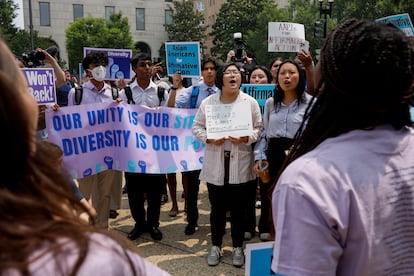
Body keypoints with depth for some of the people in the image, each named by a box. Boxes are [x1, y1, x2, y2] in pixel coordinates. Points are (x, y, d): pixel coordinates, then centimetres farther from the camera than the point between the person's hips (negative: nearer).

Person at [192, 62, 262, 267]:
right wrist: (209, 138, -13)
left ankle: (238, 247, 26)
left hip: (240, 163, 0)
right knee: (217, 208, 11)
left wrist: (246, 138, -16)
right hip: (215, 164, 1)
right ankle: (215, 246, 28)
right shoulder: (208, 102, 2)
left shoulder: (250, 102, 0)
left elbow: (259, 128, 2)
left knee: (238, 208, 9)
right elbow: (197, 127, 6)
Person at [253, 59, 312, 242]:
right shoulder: (270, 103, 13)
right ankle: (266, 233, 28)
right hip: (272, 156, 4)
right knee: (269, 198, 10)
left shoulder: (310, 102, -2)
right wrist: (259, 157, 4)